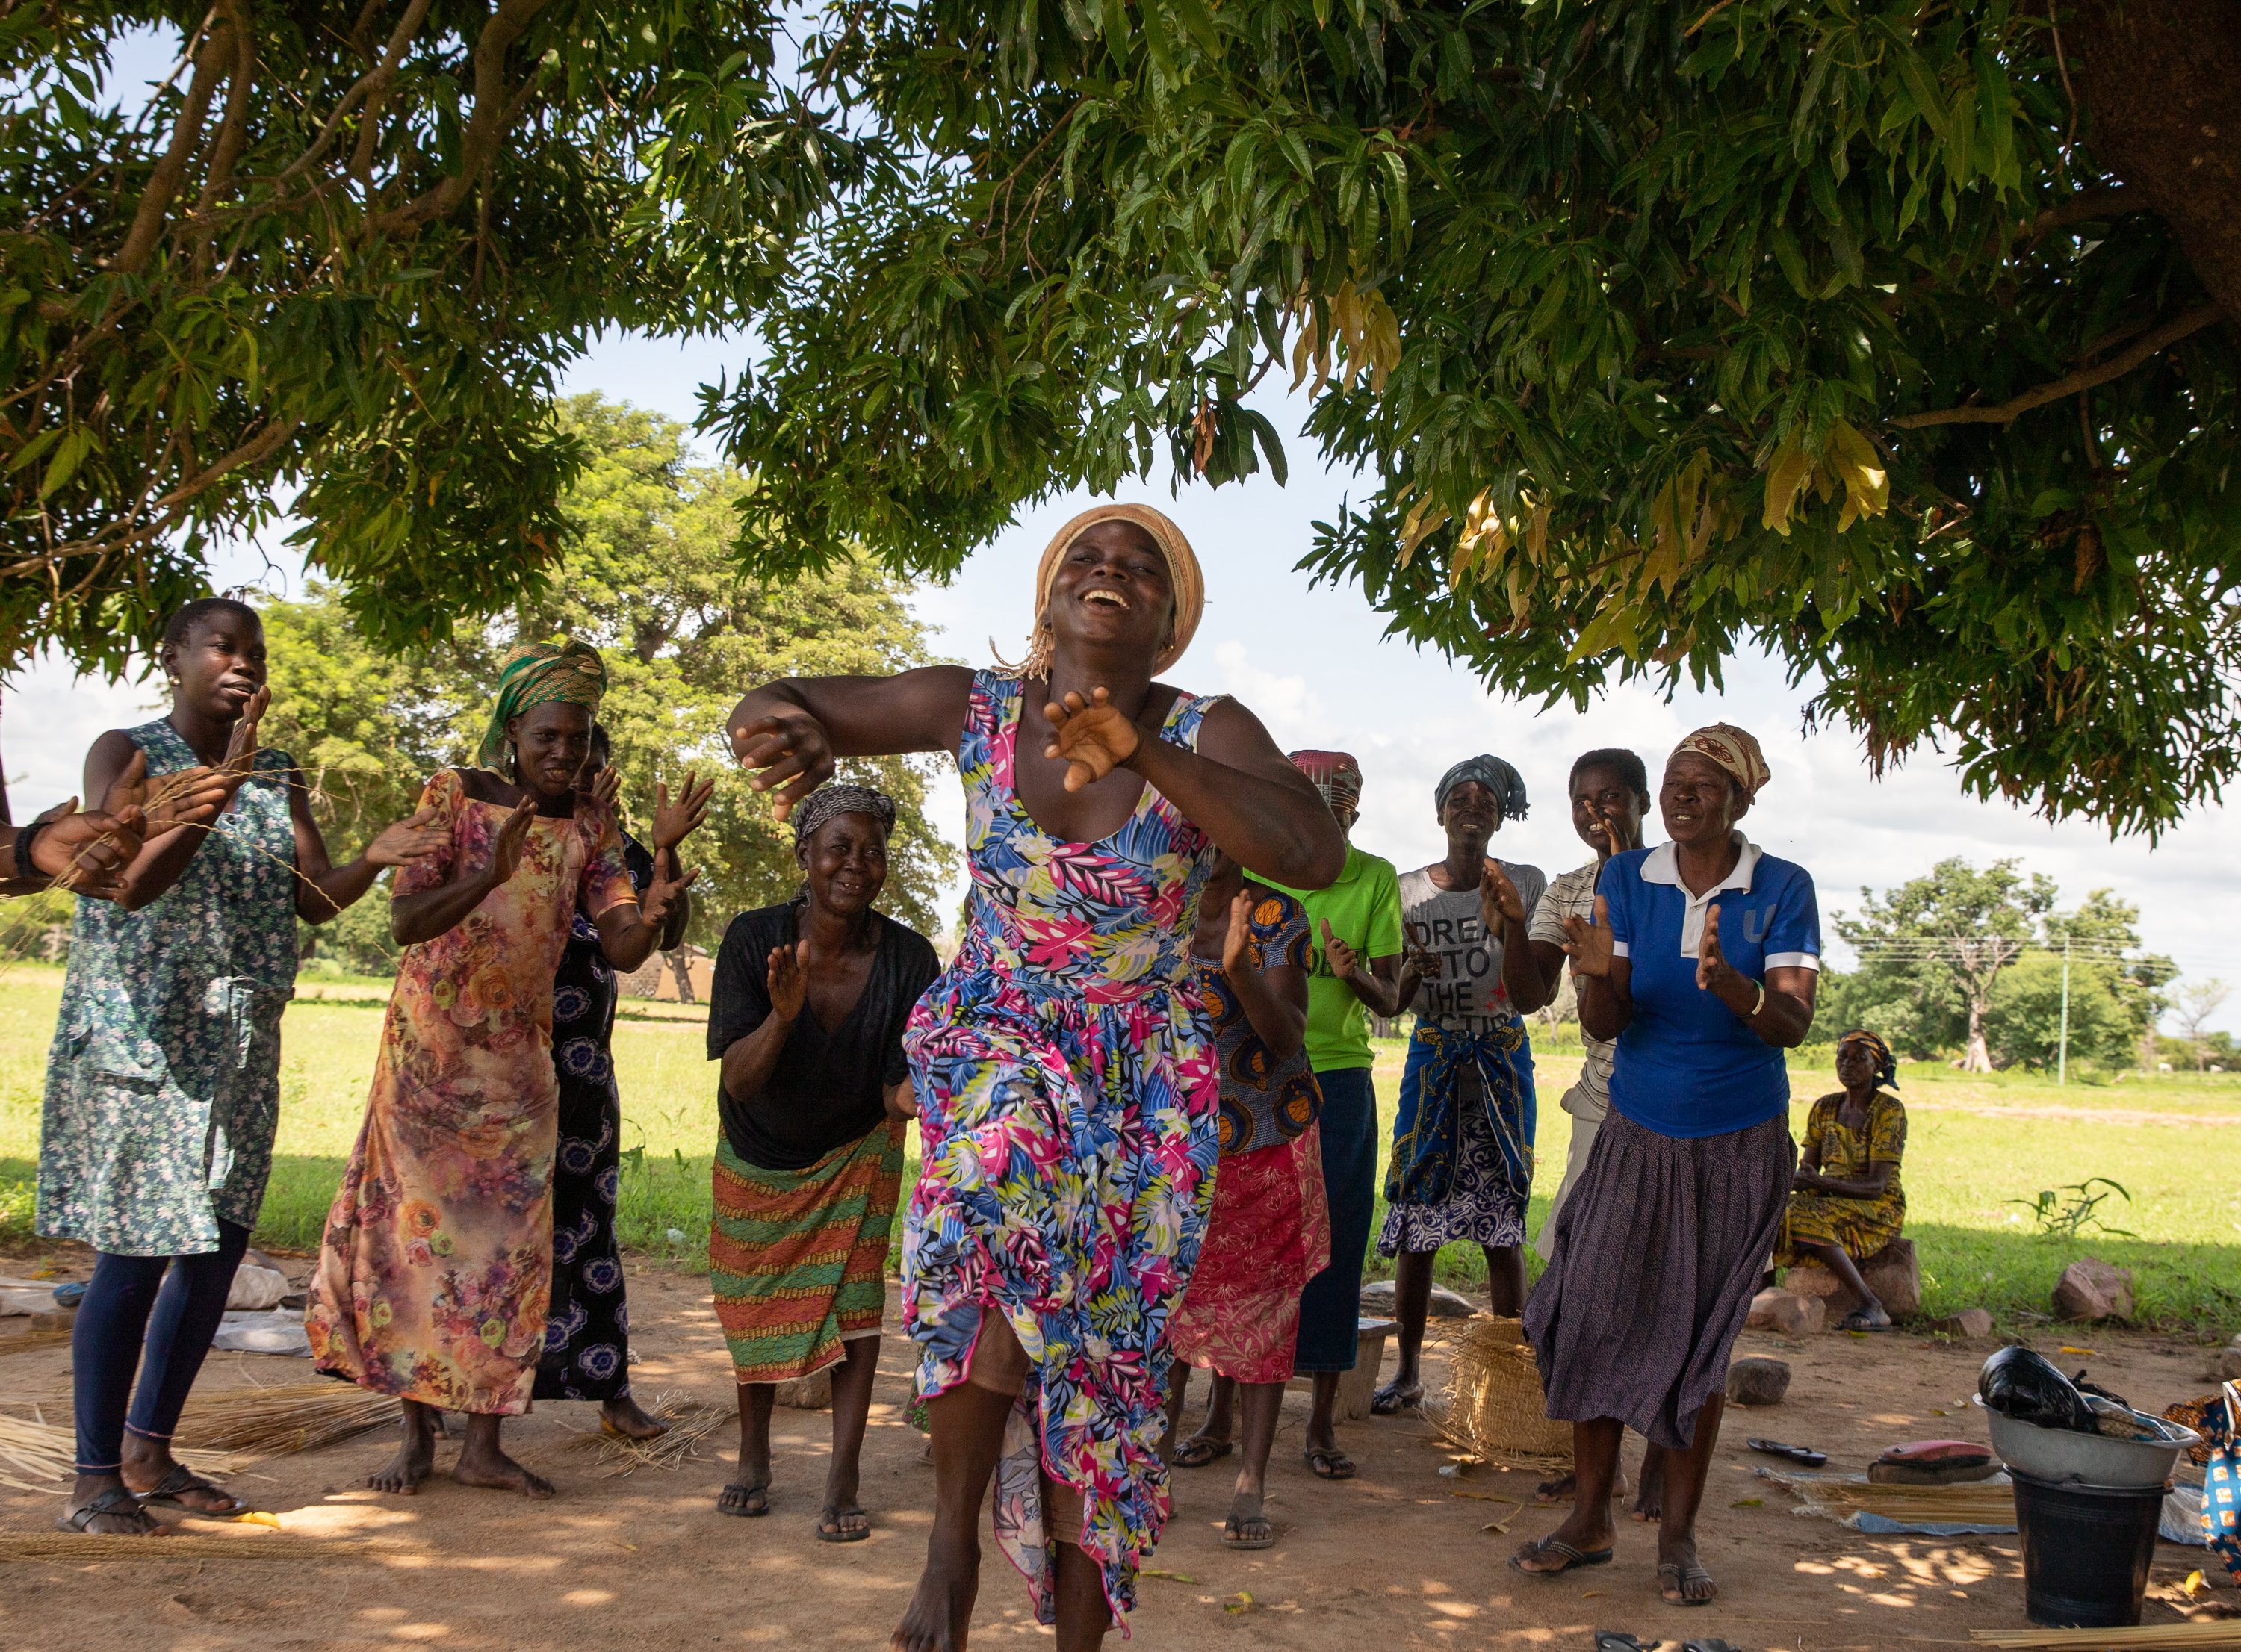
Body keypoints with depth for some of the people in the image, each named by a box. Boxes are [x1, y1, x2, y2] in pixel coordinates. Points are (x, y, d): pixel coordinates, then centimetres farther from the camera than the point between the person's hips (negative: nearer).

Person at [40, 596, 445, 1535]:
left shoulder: (279, 777, 12)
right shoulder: (127, 754, -3)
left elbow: (315, 901, 3)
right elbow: (131, 882, -17)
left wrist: (375, 860, -19)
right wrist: (223, 780, -27)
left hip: (240, 1044, 6)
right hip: (137, 1037, -6)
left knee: (219, 1247, 7)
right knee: (136, 1253, -8)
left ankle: (149, 1451, 21)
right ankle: (95, 1478, 2)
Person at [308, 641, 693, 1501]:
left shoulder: (590, 826, 0)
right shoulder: (454, 794, -9)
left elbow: (622, 951, -8)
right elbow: (406, 920, -20)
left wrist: (654, 911, -31)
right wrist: (490, 875, -37)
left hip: (519, 1057, 2)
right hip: (428, 1046, -2)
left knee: (508, 1238, -1)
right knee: (416, 1228, 1)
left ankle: (483, 1444, 5)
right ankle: (416, 1433, 11)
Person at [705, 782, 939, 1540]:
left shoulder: (909, 958, -24)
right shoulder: (754, 940, -26)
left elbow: (900, 1094, -23)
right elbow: (738, 1081, -29)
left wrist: (918, 1091, -46)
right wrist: (782, 1015, -47)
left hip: (857, 1150, 0)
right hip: (760, 1156, 1)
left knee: (854, 1292, -15)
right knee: (755, 1306, 12)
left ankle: (843, 1482, -8)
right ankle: (753, 1458, 35)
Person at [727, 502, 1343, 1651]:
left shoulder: (1205, 735, -13)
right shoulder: (977, 707, -8)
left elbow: (1314, 857, -31)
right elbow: (769, 707, -1)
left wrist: (1140, 753, -40)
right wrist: (784, 725, -29)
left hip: (1142, 1083, 0)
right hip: (995, 1043, 0)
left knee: (1097, 1358, 0)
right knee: (1002, 1196, -32)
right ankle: (952, 1542, -15)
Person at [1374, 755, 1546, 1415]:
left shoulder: (1525, 884, 0)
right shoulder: (1409, 890, 4)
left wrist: (1506, 928, -22)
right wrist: (1410, 970, -15)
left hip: (1501, 1057, -1)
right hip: (1431, 1055, 1)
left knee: (1503, 1222, -5)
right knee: (1415, 1218, -2)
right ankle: (1410, 1370, 9)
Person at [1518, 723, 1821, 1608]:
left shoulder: (1782, 889, -6)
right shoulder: (1625, 879, -1)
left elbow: (1793, 1024, -14)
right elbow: (1604, 1025, -6)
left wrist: (1729, 983, -35)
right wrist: (1597, 974, -29)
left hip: (1738, 1147, -1)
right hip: (1636, 1135, 2)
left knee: (1700, 1340, 3)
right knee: (1594, 1317, -4)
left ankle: (1678, 1536, 15)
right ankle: (1589, 1520, 10)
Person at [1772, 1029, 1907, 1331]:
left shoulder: (1889, 1110, -8)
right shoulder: (1825, 1108, 10)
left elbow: (1877, 1186, -17)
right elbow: (1806, 1170, 7)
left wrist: (1823, 1183, -32)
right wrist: (1784, 1181, -18)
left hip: (1878, 1209, -5)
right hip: (1830, 1204, 6)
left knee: (1807, 1219, -34)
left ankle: (1872, 1305, -29)